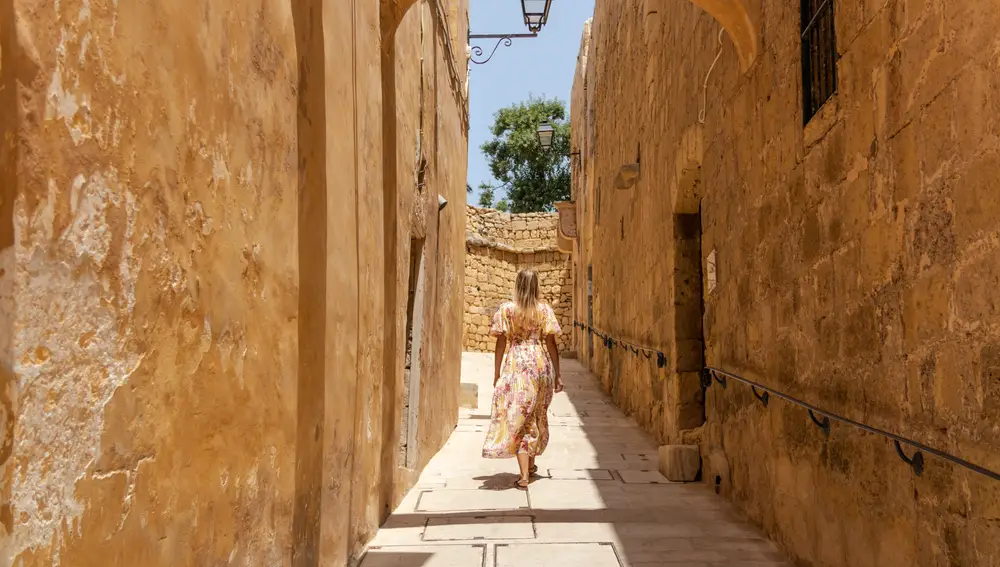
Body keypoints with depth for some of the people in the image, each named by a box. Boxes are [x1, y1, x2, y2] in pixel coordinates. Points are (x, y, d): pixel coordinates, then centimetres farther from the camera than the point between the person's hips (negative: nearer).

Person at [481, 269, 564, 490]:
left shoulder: (506, 309, -2)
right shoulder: (545, 310, 0)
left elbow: (501, 344, -2)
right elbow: (551, 344, 0)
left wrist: (496, 375, 6)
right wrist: (557, 375, 6)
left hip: (516, 366, -2)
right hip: (541, 364, 2)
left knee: (517, 418, 2)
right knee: (537, 415, 19)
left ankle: (524, 476, -4)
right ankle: (531, 465, 35)